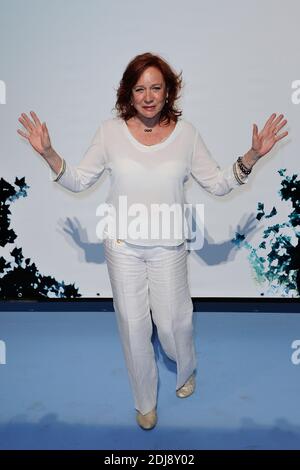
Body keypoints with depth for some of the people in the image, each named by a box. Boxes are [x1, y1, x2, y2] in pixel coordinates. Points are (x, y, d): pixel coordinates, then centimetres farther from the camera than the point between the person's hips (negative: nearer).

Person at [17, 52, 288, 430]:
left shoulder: (185, 132, -5)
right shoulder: (111, 130, -6)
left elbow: (218, 184, -1)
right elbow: (78, 181, -2)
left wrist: (251, 157, -15)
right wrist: (49, 154, -18)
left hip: (168, 245, 0)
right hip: (122, 245, 1)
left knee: (173, 320, 9)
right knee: (132, 324, 10)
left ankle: (186, 369, 48)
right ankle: (145, 401, 36)